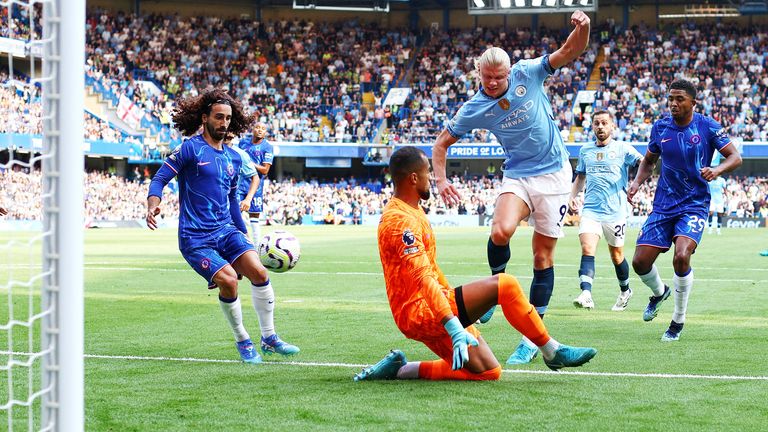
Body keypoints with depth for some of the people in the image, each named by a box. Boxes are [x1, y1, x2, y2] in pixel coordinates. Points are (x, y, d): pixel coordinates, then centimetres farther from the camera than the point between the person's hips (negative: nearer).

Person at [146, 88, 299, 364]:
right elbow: (160, 179, -7)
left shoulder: (234, 158, 15)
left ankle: (269, 338, -2)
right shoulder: (190, 148, -4)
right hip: (195, 238, -5)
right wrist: (153, 204, -27)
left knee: (259, 271, -16)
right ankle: (243, 342, 0)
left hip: (226, 230, 5)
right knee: (228, 280, -23)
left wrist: (244, 234, 27)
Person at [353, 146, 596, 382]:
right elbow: (423, 278, -27)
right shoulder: (401, 220, -17)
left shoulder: (412, 212, 17)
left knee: (489, 372, 4)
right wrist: (454, 328, -35)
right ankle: (553, 352, -7)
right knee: (505, 284, -19)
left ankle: (400, 369, 7)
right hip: (419, 313, -11)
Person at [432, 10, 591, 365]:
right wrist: (441, 179, -10)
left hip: (553, 173, -1)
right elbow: (442, 142, 4)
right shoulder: (474, 109, -6)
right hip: (517, 174, 1)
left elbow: (571, 50, -8)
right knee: (501, 231, -29)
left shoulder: (527, 73, -8)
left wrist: (582, 28, -29)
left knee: (543, 256, -1)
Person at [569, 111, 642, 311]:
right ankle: (586, 295, -31)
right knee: (587, 249, -19)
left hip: (615, 211, -2)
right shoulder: (585, 150, 13)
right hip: (591, 209, 2)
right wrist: (573, 196, 10)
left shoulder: (622, 149, 1)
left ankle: (625, 290, 35)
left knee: (616, 255, 10)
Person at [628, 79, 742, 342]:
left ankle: (679, 320, -5)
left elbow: (735, 157, -5)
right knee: (640, 262, -5)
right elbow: (649, 161, 18)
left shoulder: (708, 127, -6)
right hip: (663, 205, 4)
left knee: (681, 256, -26)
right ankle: (659, 292, 33)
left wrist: (717, 170, -25)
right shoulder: (660, 128, 4)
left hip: (694, 205, -4)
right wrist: (637, 182, 0)